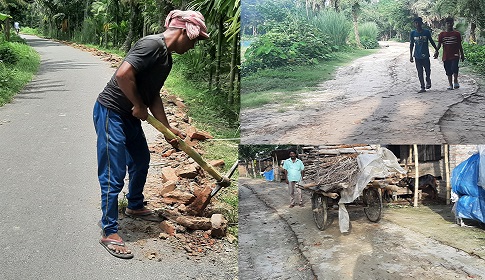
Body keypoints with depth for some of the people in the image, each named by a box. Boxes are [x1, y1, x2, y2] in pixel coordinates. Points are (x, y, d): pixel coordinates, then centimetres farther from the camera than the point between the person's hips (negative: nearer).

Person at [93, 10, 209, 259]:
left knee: (141, 161, 22)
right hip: (110, 111, -10)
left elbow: (154, 96, 14)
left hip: (129, 115, 10)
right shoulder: (152, 44, -20)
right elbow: (123, 74, -30)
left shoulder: (167, 58, 9)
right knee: (114, 175, -5)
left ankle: (135, 206, 44)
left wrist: (168, 129, 12)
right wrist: (139, 106, -17)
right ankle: (109, 233, 7)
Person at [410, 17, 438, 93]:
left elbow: (431, 42, 9)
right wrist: (411, 56, 2)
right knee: (420, 72, 1)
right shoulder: (412, 33, 2)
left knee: (427, 70, -2)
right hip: (417, 56, 1)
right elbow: (411, 45, 6)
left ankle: (428, 81, 30)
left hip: (425, 55, -1)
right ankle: (422, 87, 8)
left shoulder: (426, 32, 0)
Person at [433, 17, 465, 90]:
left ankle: (455, 81, -3)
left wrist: (462, 55, 9)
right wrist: (436, 51, -18)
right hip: (446, 56, 2)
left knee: (454, 68, -20)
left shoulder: (457, 34, 4)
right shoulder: (442, 34, 4)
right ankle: (450, 84, 16)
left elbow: (460, 46, 8)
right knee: (448, 71, 7)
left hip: (455, 55, -1)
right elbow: (439, 44, 2)